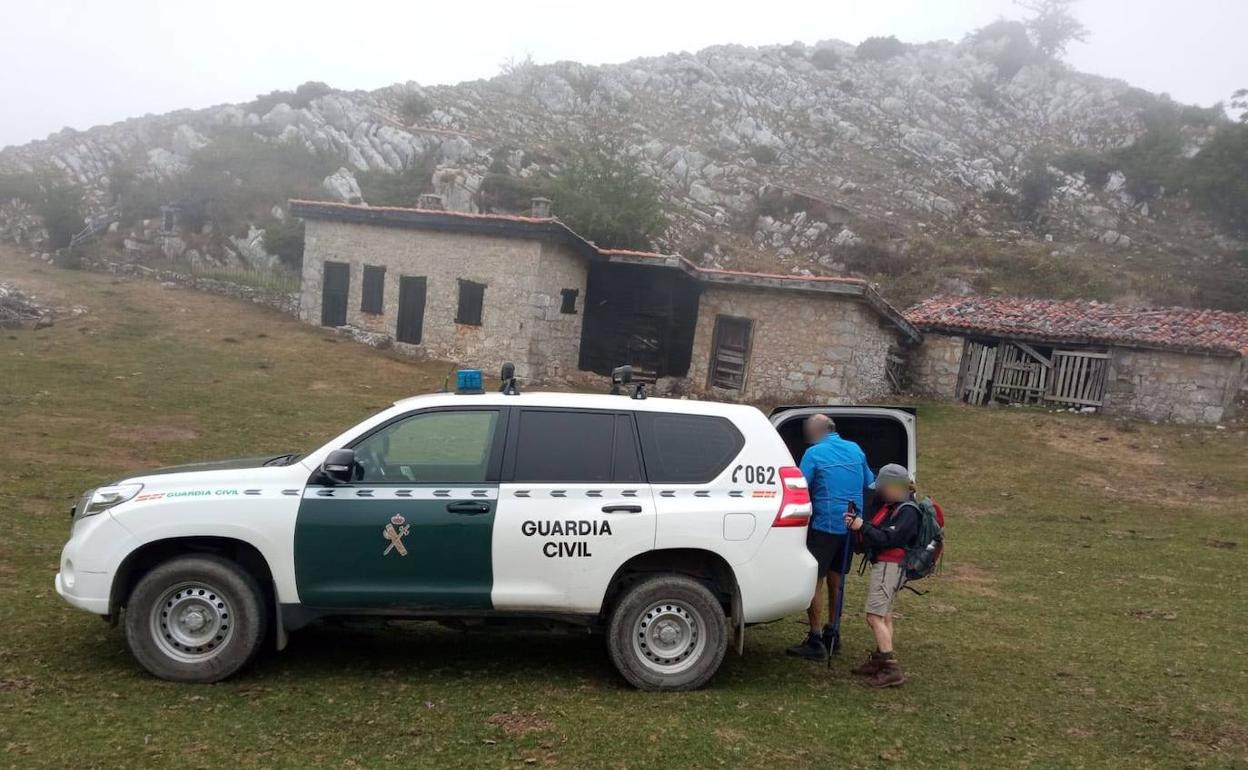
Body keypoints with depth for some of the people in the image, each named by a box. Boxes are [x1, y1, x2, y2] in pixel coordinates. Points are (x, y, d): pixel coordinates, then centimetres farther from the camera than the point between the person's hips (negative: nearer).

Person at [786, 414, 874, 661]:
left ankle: (816, 641, 0)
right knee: (836, 581, 18)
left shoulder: (814, 454, -10)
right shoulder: (855, 449, 8)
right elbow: (870, 484, 17)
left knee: (814, 582, 0)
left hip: (824, 525, -7)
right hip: (851, 526, 7)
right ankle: (832, 635, 27)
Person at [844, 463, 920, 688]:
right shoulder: (891, 507, 16)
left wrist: (863, 527, -18)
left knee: (875, 616, -13)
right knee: (884, 616, 15)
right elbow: (877, 534, 13)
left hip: (890, 566, -10)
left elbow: (887, 539, -22)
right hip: (883, 565, 10)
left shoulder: (907, 511, -13)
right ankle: (879, 660, 24)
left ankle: (891, 669, -13)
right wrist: (857, 524, -2)